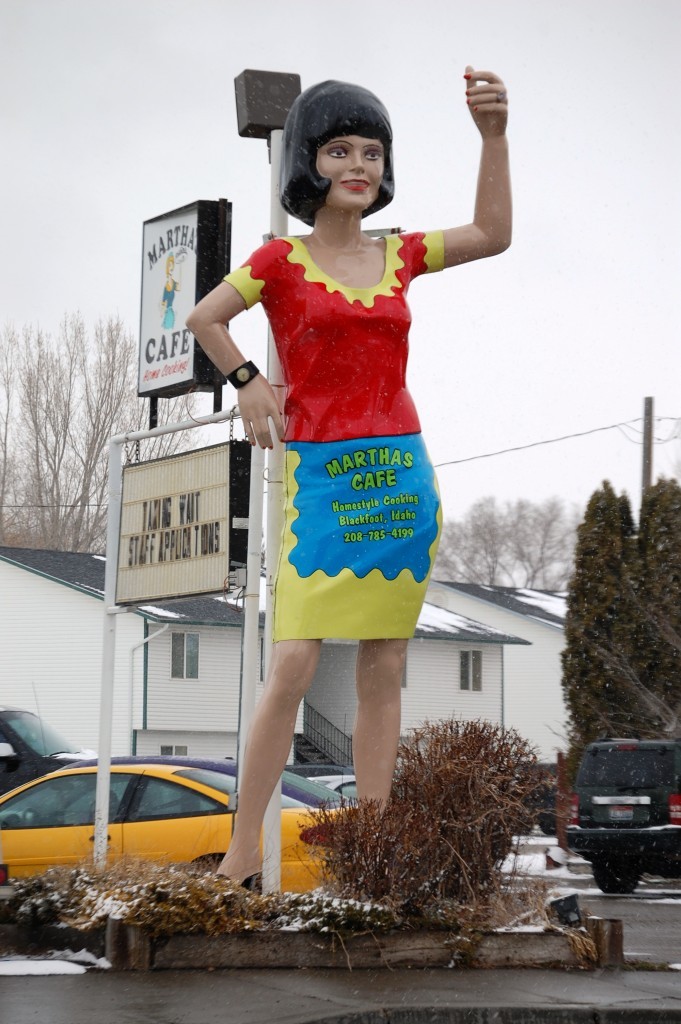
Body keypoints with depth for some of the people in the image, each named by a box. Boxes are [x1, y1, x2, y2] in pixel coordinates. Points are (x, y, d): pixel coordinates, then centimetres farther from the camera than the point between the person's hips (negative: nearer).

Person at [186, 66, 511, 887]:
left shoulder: (400, 255, 10)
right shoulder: (282, 261, 0)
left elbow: (492, 234, -2)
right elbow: (204, 318, 12)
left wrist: (493, 134, -8)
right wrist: (246, 381, 1)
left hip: (401, 477, 4)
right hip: (321, 480, -4)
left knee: (383, 671, 5)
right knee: (292, 668, -11)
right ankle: (242, 853, -2)